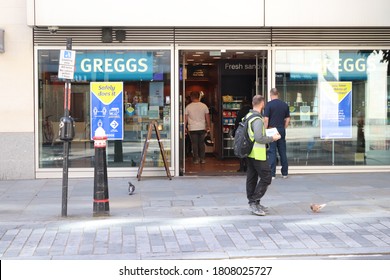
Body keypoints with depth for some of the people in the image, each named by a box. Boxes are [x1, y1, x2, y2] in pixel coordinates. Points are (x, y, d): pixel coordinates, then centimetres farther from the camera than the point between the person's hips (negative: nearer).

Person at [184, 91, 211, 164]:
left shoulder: (188, 107, -4)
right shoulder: (204, 106, -1)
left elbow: (186, 118, 0)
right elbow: (207, 117, 3)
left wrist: (185, 127, 10)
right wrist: (208, 126, 13)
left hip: (192, 128, -2)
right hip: (202, 128, 2)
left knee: (194, 144, 4)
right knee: (202, 143, 11)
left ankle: (196, 159, 5)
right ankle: (202, 159, 13)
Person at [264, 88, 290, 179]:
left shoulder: (269, 104, -8)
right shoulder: (285, 105, 7)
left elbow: (266, 119, -13)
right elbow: (287, 119, 9)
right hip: (282, 130, 4)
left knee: (272, 152, -1)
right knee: (283, 151, 11)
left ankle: (272, 174, -2)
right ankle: (285, 173, 15)